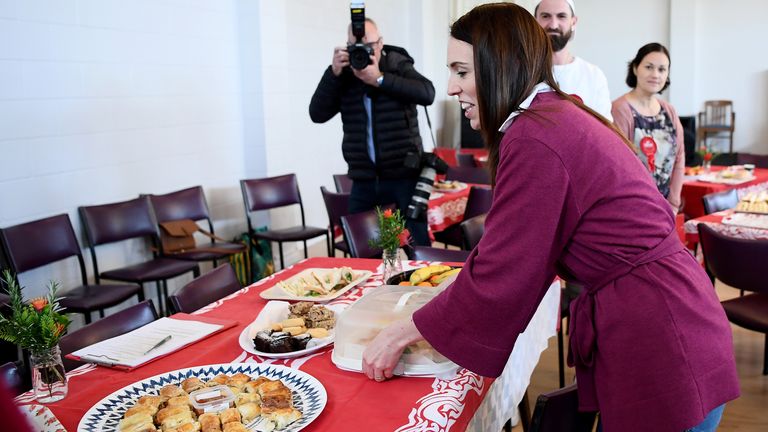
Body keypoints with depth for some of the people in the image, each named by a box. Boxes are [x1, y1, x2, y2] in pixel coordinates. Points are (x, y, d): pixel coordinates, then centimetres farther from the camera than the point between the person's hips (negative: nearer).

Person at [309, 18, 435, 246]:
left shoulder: (397, 64, -1)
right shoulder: (343, 75, 6)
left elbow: (427, 93, -17)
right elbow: (318, 114, -3)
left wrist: (379, 79, -21)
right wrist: (333, 73, -13)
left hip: (404, 175, -3)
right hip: (364, 181, 3)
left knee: (419, 247, 1)